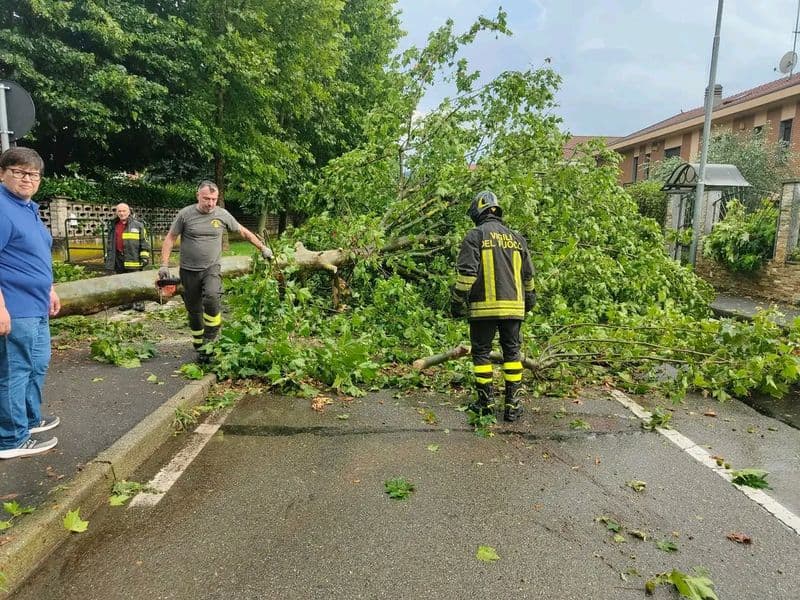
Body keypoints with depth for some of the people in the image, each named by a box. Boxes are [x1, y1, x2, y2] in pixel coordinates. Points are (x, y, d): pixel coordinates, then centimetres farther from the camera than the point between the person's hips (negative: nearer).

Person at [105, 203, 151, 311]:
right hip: (118, 258, 5)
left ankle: (138, 302, 5)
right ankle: (126, 302, 20)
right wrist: (107, 256, 19)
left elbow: (144, 241, -2)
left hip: (133, 258, -5)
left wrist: (145, 256, -9)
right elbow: (109, 242, 22)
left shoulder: (138, 225, -1)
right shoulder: (112, 226, 14)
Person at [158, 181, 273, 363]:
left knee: (211, 298, -28)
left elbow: (244, 232, 12)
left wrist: (262, 247, 14)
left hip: (211, 268, -1)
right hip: (189, 271, 1)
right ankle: (200, 348, 25)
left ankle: (210, 341, -11)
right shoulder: (185, 214, -4)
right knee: (194, 311, 8)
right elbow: (170, 238, 2)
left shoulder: (222, 215, -1)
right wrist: (164, 264, -5)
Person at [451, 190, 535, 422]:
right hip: (513, 307, 4)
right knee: (512, 353, 10)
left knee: (481, 352, 8)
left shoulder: (475, 235, -3)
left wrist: (458, 301, -4)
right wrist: (529, 301, 30)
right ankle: (513, 405, 11)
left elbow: (467, 272, -11)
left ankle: (486, 401, 12)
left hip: (484, 307, -4)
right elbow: (528, 275, 18)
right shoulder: (516, 238, 13)